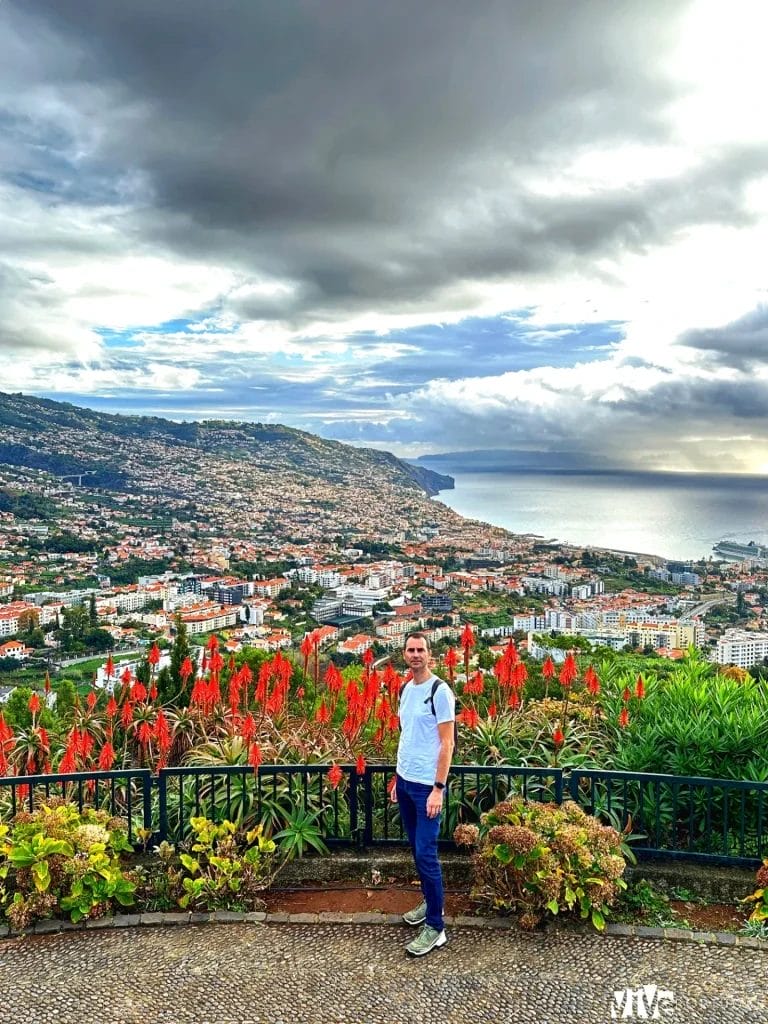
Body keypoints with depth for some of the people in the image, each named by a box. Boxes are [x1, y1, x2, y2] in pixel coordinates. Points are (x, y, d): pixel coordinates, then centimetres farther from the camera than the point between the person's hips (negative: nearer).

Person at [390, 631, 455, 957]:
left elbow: (447, 743, -15)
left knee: (426, 854, -4)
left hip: (427, 785, -7)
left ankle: (435, 927, 6)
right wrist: (398, 778, 16)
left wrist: (438, 789, -18)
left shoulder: (440, 691, -14)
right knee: (416, 849, 17)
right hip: (405, 782, 8)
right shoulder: (405, 689, 9)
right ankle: (430, 902, 33)